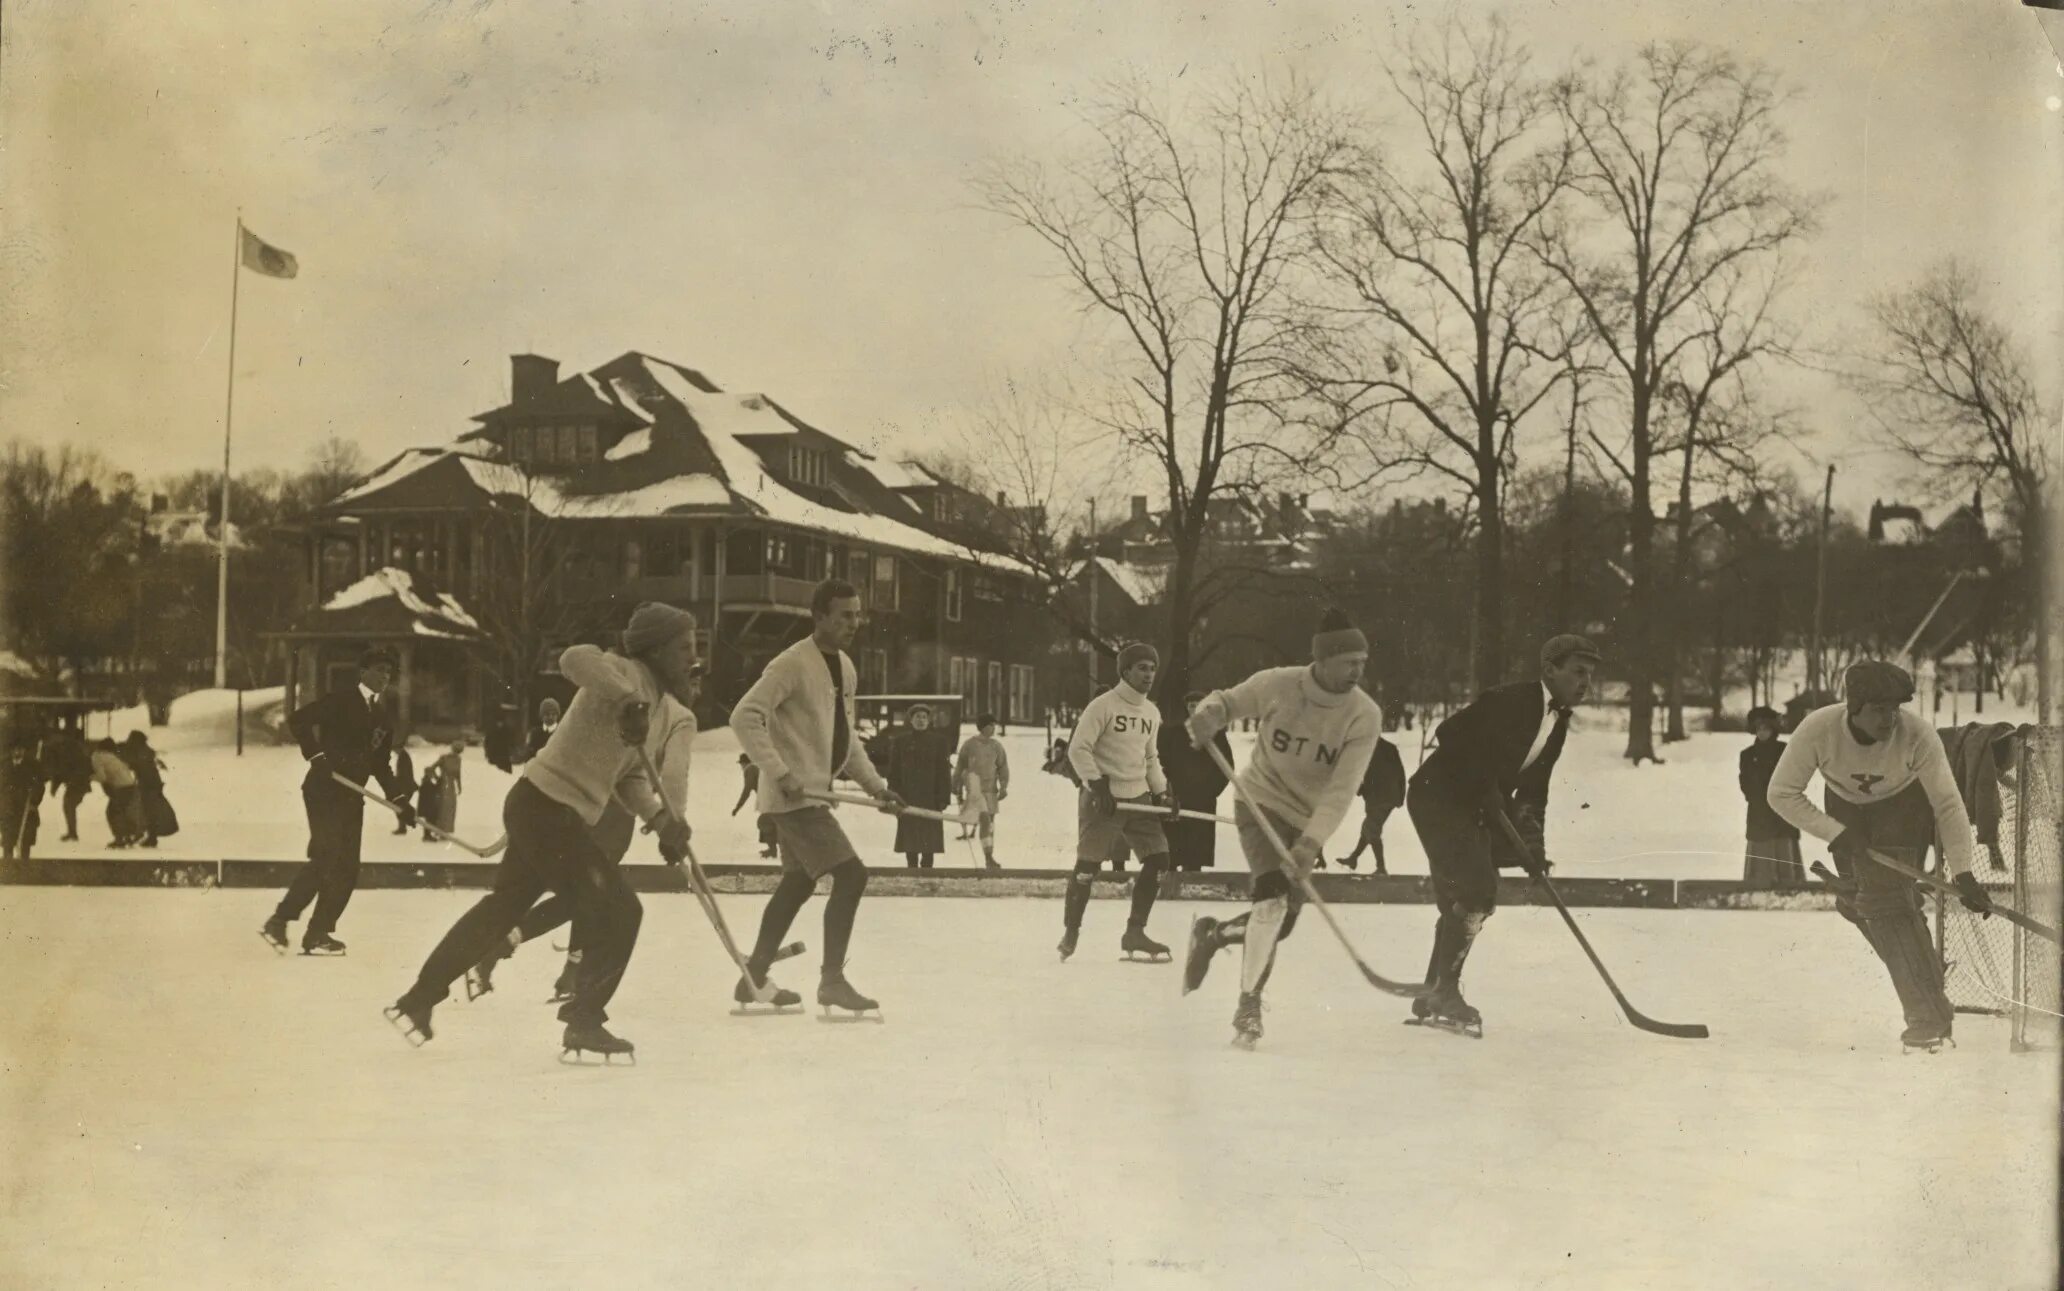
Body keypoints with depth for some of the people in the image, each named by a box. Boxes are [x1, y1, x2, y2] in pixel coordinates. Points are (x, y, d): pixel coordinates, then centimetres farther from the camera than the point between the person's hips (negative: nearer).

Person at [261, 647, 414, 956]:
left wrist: (400, 803, 12)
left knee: (346, 867, 3)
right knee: (328, 858, -15)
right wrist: (316, 753, -21)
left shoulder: (384, 717, 15)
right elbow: (298, 719, -13)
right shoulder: (342, 699, -5)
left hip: (351, 795, 7)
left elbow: (382, 766, 19)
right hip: (324, 788, -7)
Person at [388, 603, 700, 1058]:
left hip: (566, 817, 10)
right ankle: (584, 1023, -1)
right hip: (545, 804, -10)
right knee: (619, 912, -10)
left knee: (504, 906, 23)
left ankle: (419, 999, 36)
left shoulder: (674, 716, 11)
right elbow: (576, 659, -36)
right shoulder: (628, 674, -15)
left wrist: (661, 818, -12)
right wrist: (630, 701, -44)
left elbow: (629, 777, 6)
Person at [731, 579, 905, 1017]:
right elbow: (745, 717, -23)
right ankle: (832, 980, -5)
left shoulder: (846, 669, 12)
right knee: (850, 874, -14)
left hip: (815, 794, 10)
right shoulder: (793, 664, -17)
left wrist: (874, 784, 11)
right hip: (794, 795, -10)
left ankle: (754, 977, 29)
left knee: (798, 883, 18)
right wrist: (780, 773, -27)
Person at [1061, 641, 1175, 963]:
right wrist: (1097, 784, -20)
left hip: (1138, 797, 6)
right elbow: (1078, 749, -13)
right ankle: (1070, 932, 12)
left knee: (1158, 858, -4)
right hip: (1102, 799, -6)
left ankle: (1135, 933, 5)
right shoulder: (1103, 706, -10)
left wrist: (1161, 792, 12)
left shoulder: (1152, 713, 12)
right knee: (1087, 866, -5)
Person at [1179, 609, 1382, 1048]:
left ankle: (1213, 934, 37)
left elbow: (1341, 790, -23)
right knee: (1274, 895, -24)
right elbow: (1227, 701, -2)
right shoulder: (1277, 686, -18)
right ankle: (1248, 1007, -15)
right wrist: (1209, 713, -27)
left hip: (1307, 820, 3)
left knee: (1278, 921, 6)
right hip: (1261, 801, -3)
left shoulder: (1365, 716, -17)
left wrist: (1311, 842, -35)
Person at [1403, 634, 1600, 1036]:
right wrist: (1489, 793, -22)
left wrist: (1533, 841, -3)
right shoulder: (1510, 701, -20)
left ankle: (1436, 995, 23)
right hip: (1437, 794, -10)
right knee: (1474, 888, -19)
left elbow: (1533, 789, 11)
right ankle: (1443, 993, -13)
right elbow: (1450, 736, -25)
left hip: (1471, 807, 10)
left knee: (1476, 896, 12)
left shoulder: (1558, 722, 8)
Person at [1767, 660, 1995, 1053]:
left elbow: (1948, 804, -25)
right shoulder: (1818, 729, -33)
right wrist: (1835, 833, -31)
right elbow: (1781, 793, -23)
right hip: (1847, 807, 3)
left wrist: (1963, 874, -31)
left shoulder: (1918, 735, -34)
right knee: (1857, 898, 5)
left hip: (1904, 806, -3)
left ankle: (1929, 1017, -16)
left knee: (1884, 896, -19)